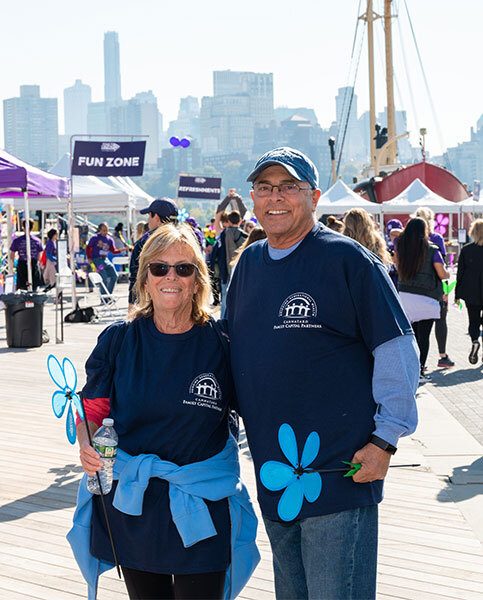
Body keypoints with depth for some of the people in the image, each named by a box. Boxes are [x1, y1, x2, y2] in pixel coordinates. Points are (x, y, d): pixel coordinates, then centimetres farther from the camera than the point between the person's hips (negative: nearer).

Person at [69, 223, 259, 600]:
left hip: (203, 503, -2)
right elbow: (92, 411, 3)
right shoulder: (119, 340, -1)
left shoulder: (220, 343, -7)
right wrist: (87, 449, -16)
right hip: (131, 505, 2)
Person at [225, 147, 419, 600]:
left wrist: (385, 440, -11)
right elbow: (231, 347, 22)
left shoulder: (346, 259, -9)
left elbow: (398, 350, -9)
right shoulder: (249, 264, 10)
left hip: (338, 474, -7)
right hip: (273, 475, 7)